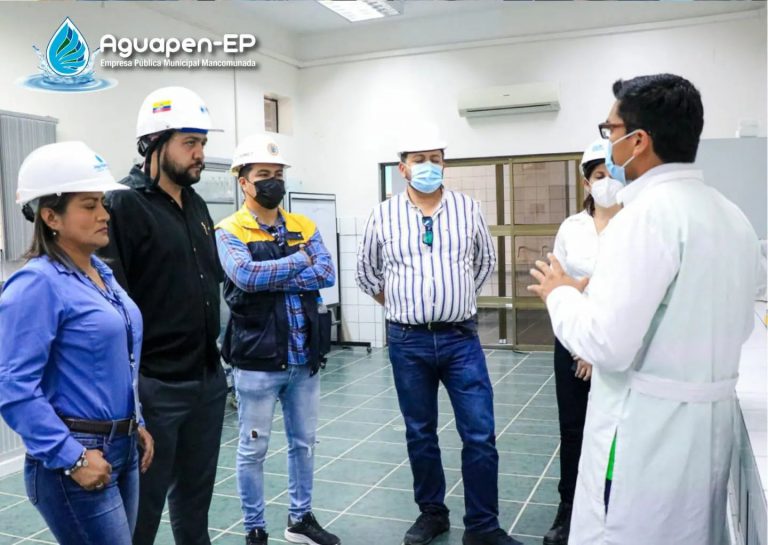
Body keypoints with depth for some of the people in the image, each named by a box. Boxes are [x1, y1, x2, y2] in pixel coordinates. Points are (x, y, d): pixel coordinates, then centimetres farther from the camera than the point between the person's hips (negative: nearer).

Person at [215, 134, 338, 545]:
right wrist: (300, 259, -12)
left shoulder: (305, 227, 7)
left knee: (304, 443, 17)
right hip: (257, 361, -4)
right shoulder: (229, 231, -6)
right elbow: (245, 275, -24)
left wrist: (271, 279, -17)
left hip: (305, 359, 5)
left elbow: (327, 274, -8)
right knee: (253, 450, 9)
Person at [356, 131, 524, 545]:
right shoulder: (384, 215, 0)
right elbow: (366, 273, 12)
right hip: (408, 342, 0)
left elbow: (485, 262, 15)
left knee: (480, 434, 0)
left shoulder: (467, 209, 2)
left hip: (461, 338, 0)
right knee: (420, 434, 12)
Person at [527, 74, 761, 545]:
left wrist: (561, 293, -6)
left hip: (647, 430, -9)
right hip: (711, 419, 9)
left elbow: (609, 344, -25)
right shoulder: (731, 215, 8)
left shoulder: (647, 213, -20)